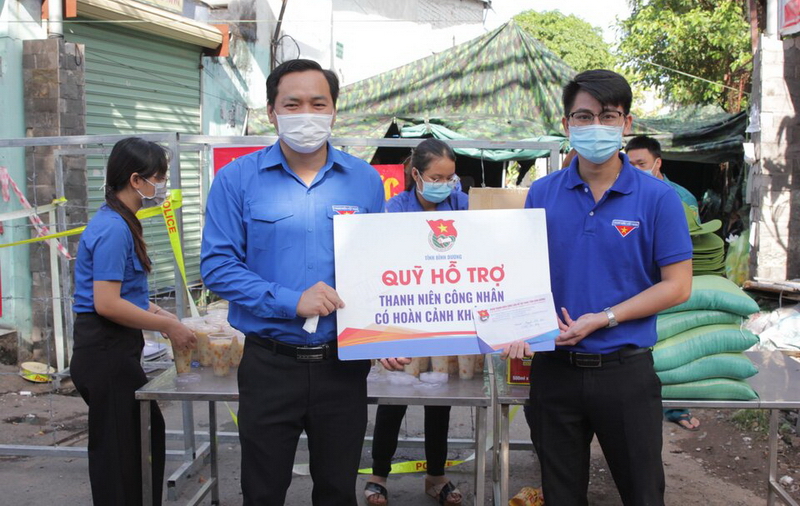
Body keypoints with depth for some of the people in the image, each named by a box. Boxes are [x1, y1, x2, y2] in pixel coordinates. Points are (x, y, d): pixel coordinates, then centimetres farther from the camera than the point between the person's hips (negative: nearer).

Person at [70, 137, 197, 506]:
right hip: (107, 352, -10)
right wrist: (166, 326, -16)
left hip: (113, 350, 10)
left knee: (148, 432, 19)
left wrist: (156, 312, 9)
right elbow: (106, 304, -24)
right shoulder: (114, 229, -20)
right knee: (119, 451, 0)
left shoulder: (118, 222, 11)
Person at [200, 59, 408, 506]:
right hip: (270, 364, -1)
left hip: (344, 364, 2)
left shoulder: (365, 180, 3)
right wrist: (290, 301, -19)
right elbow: (217, 265, -9)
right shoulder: (237, 179, -4)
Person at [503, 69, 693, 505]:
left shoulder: (657, 198, -6)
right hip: (554, 366, 2)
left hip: (625, 368, -2)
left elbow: (678, 286, -6)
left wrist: (603, 318, -15)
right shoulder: (542, 194, 2)